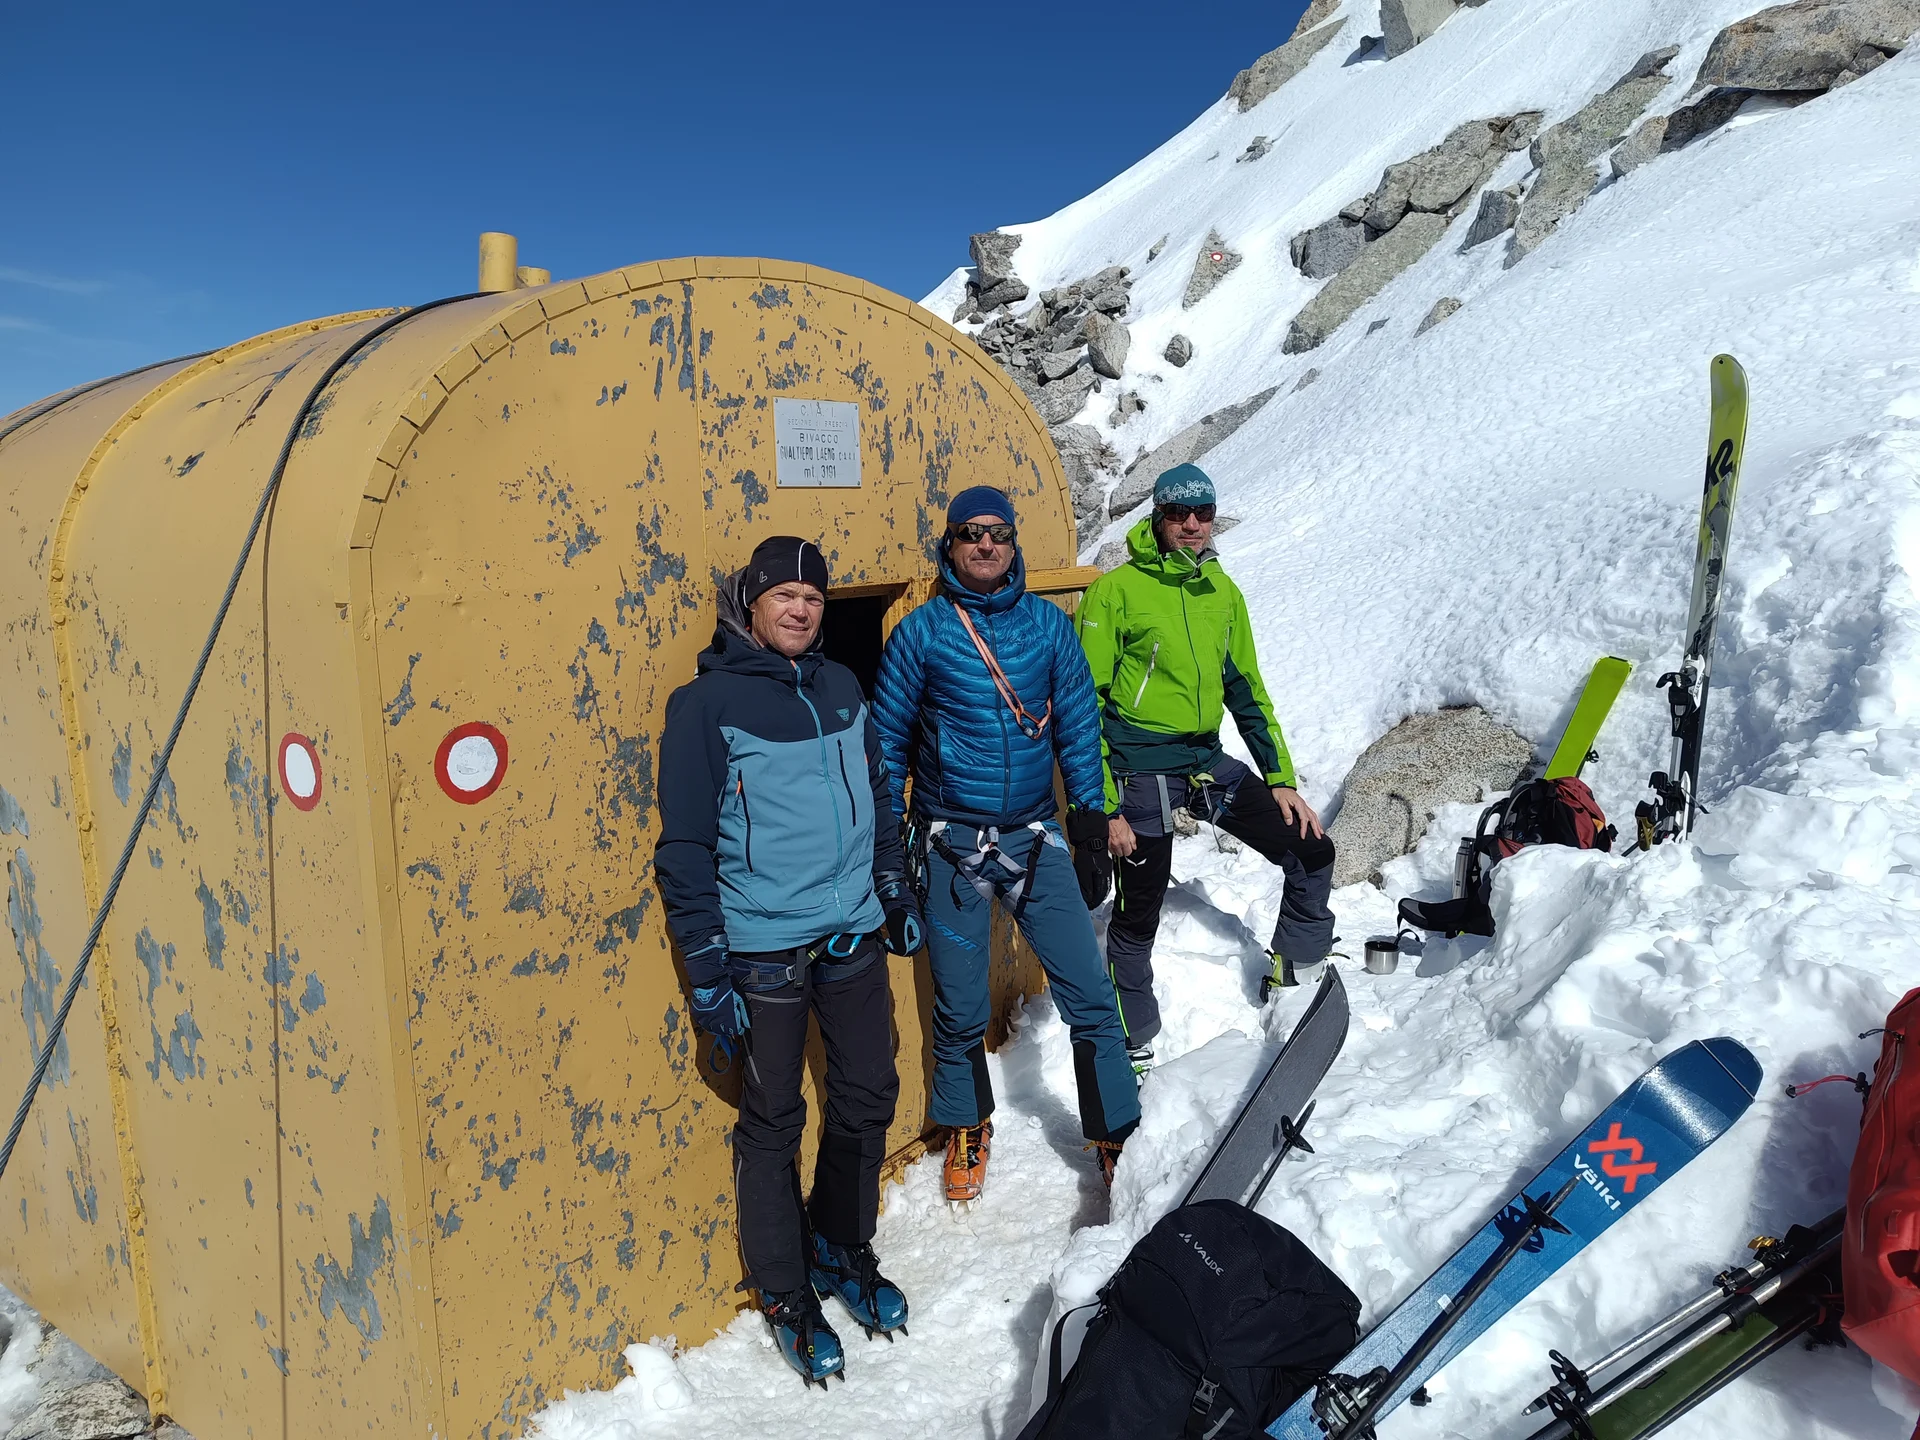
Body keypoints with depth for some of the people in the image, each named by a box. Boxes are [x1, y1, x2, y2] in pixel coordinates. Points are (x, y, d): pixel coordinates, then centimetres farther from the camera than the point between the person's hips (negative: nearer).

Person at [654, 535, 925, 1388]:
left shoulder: (840, 688, 6)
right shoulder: (705, 704, -9)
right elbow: (686, 848, -9)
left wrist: (897, 894, 19)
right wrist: (707, 973, -10)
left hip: (853, 935, 5)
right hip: (763, 949, -5)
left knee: (867, 1098, 14)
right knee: (773, 1122, 8)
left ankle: (842, 1250, 38)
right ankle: (784, 1294, 28)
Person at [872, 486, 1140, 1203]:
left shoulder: (1049, 623, 3)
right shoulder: (920, 631, -3)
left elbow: (1077, 720, 10)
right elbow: (888, 739, 4)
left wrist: (1088, 807, 5)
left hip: (1034, 838, 2)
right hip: (950, 843, -1)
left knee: (1089, 996, -2)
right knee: (959, 1010, 9)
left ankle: (1117, 1136, 15)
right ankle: (968, 1129, 34)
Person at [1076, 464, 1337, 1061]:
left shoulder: (1223, 591, 8)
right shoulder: (1116, 590, -10)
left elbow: (1246, 690, 15)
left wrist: (1281, 779, 10)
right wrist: (1103, 806, -14)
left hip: (1209, 761, 6)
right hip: (1142, 771, -6)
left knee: (1312, 851, 4)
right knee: (1137, 917, 4)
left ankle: (1291, 978, 25)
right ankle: (1132, 1047, 24)